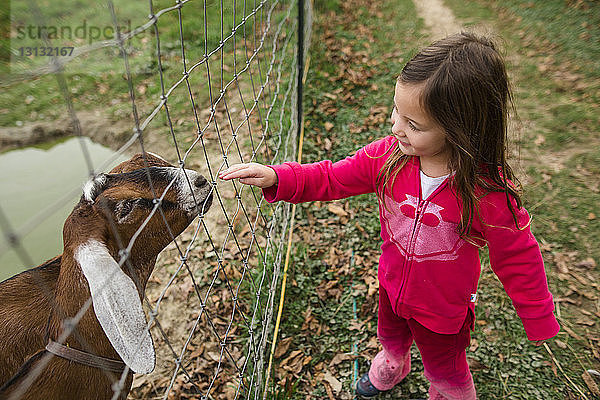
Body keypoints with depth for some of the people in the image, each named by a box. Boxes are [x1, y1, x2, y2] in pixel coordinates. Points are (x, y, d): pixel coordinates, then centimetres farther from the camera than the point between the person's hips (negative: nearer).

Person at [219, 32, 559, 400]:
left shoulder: (490, 193, -34)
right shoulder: (388, 155, -23)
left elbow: (519, 261, -19)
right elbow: (331, 178, -13)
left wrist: (540, 322, -6)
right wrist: (276, 177, -27)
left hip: (444, 309, -4)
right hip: (392, 286, 5)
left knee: (444, 370, 25)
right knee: (390, 335, 35)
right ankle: (393, 366, 71)